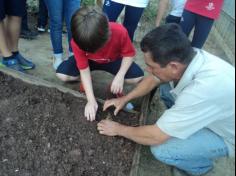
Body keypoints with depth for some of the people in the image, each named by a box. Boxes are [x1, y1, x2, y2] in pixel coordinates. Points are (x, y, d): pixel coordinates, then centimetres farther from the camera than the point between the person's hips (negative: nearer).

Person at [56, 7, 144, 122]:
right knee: (62, 74, -22)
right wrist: (91, 100, -29)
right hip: (89, 61, 1)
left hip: (114, 60, 0)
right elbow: (84, 70, -25)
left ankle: (117, 88, 6)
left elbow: (129, 54, -18)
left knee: (138, 77, -25)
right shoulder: (77, 41, -32)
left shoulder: (120, 32, -36)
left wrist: (120, 76, -33)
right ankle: (86, 82, 9)